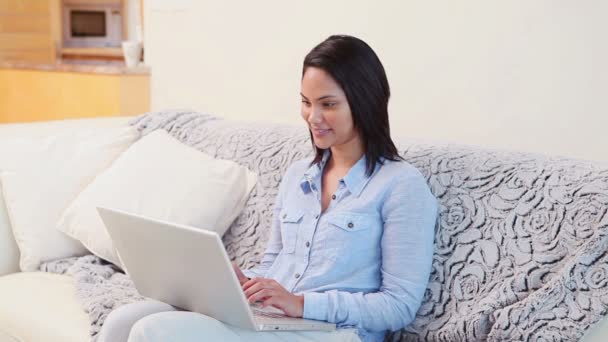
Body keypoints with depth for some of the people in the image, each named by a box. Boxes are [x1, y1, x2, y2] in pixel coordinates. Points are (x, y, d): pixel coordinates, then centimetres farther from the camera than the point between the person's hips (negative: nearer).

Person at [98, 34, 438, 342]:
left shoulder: (402, 184, -5)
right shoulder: (297, 174, 18)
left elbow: (401, 305, -9)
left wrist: (303, 303, -18)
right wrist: (242, 281, -1)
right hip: (257, 315, 7)